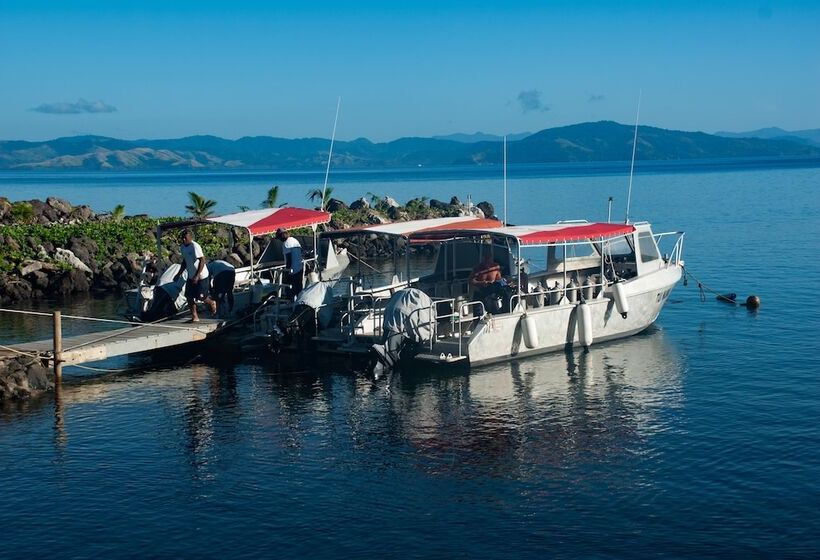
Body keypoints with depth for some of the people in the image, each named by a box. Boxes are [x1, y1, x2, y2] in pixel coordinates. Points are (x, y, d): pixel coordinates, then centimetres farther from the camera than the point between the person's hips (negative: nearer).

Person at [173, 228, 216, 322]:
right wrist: (179, 274, 15)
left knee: (200, 296, -3)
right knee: (189, 296, 1)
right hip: (191, 276, 7)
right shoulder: (182, 247, 4)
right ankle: (194, 317, 10)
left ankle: (212, 303, 29)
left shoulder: (195, 246, -21)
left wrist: (197, 276, -25)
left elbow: (202, 260, -21)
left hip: (201, 276, -7)